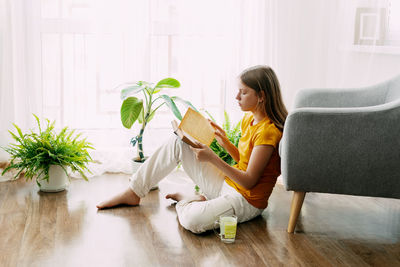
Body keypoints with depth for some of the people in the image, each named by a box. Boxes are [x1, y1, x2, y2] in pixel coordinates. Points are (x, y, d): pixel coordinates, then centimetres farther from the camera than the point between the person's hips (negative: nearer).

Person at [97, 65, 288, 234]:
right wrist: (224, 140, 1)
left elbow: (249, 181, -23)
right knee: (177, 143, 0)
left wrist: (212, 158, -27)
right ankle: (133, 193, 7)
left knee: (193, 221, -37)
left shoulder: (268, 131, -21)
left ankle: (185, 202, 1)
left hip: (247, 200, -9)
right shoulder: (249, 119, 7)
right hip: (225, 184, 9)